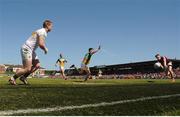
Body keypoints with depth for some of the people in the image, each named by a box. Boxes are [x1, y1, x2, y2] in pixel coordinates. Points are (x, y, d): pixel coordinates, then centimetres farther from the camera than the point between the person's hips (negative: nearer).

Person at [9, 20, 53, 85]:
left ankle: (23, 77, 7)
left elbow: (41, 44, 26)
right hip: (26, 49, -10)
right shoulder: (42, 31, -14)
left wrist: (45, 48, 7)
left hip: (31, 50, 10)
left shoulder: (43, 32, 17)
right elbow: (41, 44, -26)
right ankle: (13, 78, 3)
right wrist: (45, 49, -7)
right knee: (27, 69, -11)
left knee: (37, 65, 0)